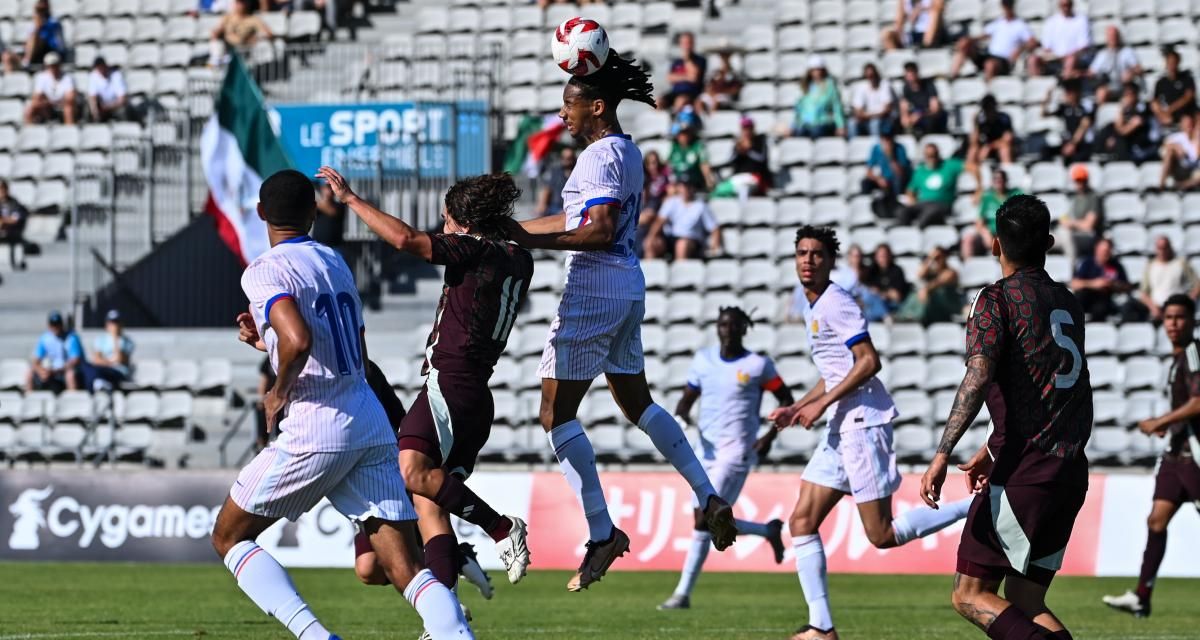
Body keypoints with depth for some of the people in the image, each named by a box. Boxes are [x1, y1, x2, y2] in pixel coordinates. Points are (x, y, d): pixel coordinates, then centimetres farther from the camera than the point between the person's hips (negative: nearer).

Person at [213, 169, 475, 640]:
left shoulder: (264, 271, -6)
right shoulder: (336, 264, 18)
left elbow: (298, 341, -25)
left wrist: (279, 392, -6)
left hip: (314, 434, -6)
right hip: (372, 429, 6)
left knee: (228, 538, 11)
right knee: (406, 568, -1)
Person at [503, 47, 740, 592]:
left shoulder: (601, 155, -15)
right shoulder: (627, 151, 14)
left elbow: (599, 231, -24)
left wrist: (535, 241, -19)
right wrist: (514, 229, 21)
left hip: (593, 290, -10)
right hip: (628, 287, 10)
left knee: (556, 415, -4)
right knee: (637, 403, 21)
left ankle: (602, 532, -7)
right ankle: (709, 499, 15)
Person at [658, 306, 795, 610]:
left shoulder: (758, 365, -3)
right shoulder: (703, 360, 10)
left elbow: (786, 400, 4)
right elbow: (688, 397, 16)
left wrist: (770, 437, -8)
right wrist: (680, 419, -7)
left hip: (736, 450, -6)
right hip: (706, 448, 6)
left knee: (704, 520, -14)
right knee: (709, 522, 7)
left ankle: (683, 593, -11)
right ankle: (769, 531, 32)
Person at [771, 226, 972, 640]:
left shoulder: (835, 303, -10)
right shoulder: (813, 308, 19)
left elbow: (869, 361, -19)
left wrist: (821, 405, -16)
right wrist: (797, 408, 17)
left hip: (864, 420, -10)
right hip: (842, 427, 10)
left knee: (883, 536, -11)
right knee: (802, 522, 4)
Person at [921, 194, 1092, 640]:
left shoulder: (999, 298, -5)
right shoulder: (1068, 303, 17)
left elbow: (978, 377, -20)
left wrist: (942, 455, -23)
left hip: (1023, 472, -7)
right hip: (1071, 471, 7)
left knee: (971, 596, -1)